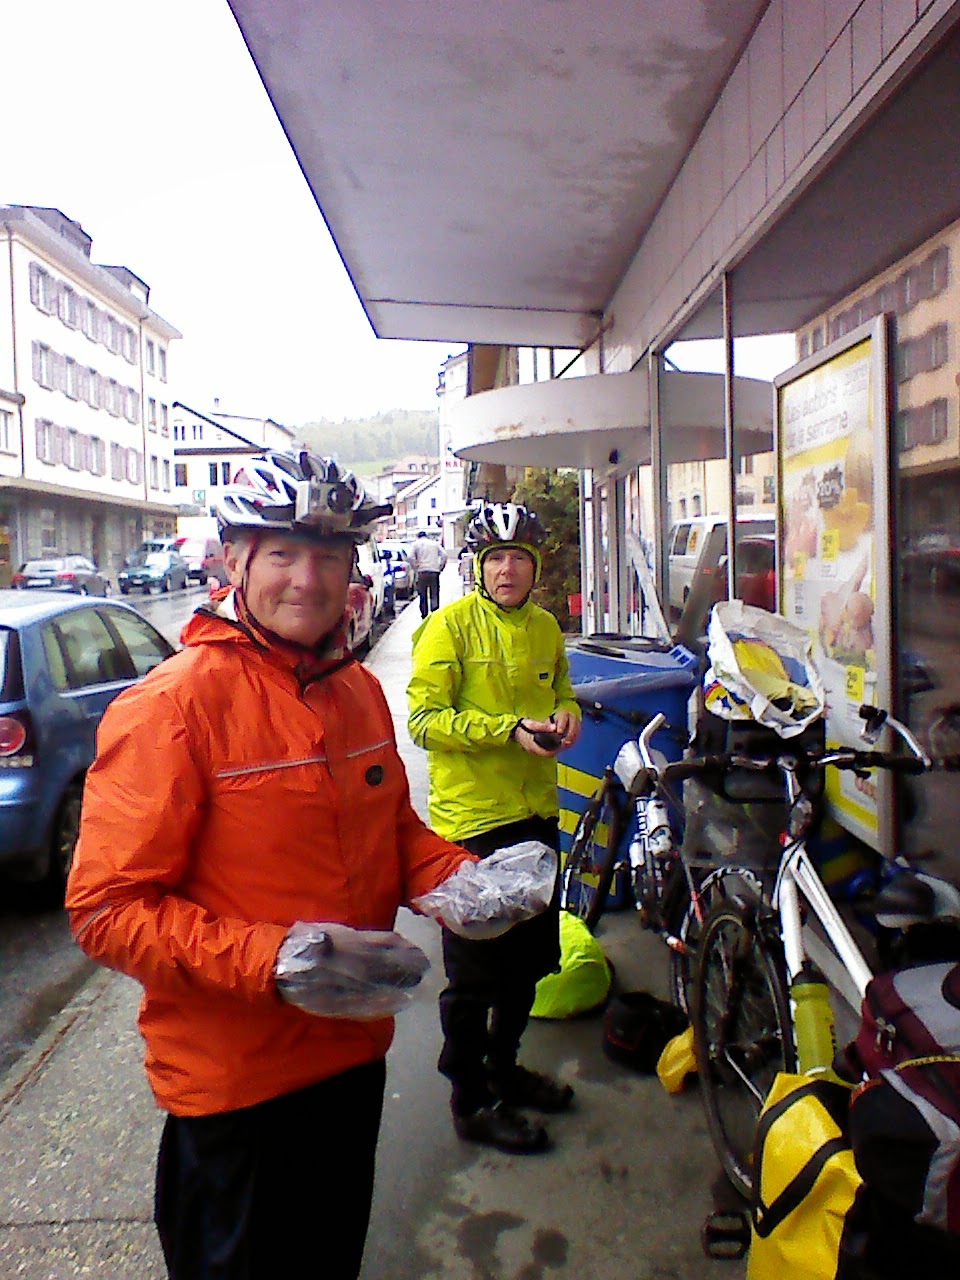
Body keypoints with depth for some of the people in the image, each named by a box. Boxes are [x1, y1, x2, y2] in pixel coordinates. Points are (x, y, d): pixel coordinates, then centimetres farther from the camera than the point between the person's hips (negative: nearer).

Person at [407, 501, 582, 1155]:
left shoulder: (545, 627, 10)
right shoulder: (450, 625, -11)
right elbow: (425, 718, -16)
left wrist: (567, 714, 0)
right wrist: (510, 730, -24)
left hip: (536, 812, 7)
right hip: (472, 818, -7)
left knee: (531, 956, 20)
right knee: (475, 971, 5)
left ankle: (503, 1066, 42)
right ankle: (470, 1100, 25)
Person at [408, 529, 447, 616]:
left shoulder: (416, 544, 8)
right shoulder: (435, 543, 15)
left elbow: (411, 557, -8)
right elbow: (444, 555, 5)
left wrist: (416, 568, 2)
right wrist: (440, 567, 10)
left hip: (422, 572, -1)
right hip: (434, 572, 1)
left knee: (423, 596, 6)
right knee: (434, 595, 1)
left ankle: (424, 616, 7)